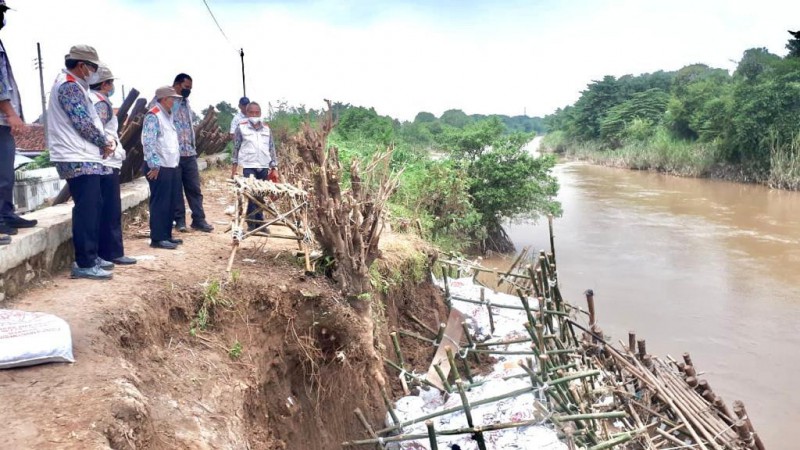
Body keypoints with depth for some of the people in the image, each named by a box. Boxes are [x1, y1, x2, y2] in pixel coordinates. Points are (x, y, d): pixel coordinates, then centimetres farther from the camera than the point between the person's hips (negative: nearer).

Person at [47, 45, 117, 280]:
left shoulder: (74, 85, 20)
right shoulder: (69, 86, -12)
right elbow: (83, 123, -19)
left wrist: (105, 141, 5)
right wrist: (105, 143, -5)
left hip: (85, 159, 11)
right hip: (79, 160, -11)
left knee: (93, 207, 14)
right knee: (86, 210, -9)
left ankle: (91, 256, 21)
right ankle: (84, 264, -5)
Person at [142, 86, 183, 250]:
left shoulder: (168, 116, 17)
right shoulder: (153, 116, -13)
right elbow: (148, 143, -19)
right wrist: (154, 165, -21)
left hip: (171, 166, 9)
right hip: (159, 167, -9)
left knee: (170, 203, 12)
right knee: (160, 203, -5)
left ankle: (166, 235, 20)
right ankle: (157, 238, 0)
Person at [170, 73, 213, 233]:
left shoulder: (186, 103, 15)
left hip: (189, 153, 6)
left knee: (194, 187, 6)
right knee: (175, 189, 4)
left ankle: (199, 219, 11)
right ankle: (179, 220, 13)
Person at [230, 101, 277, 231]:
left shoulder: (266, 128, 8)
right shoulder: (241, 127, 0)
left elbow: (271, 148, 10)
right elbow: (236, 147, 3)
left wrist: (274, 168, 5)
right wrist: (234, 168, 0)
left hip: (263, 166, 3)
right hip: (249, 166, -3)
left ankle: (259, 222, 16)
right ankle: (252, 223, -2)